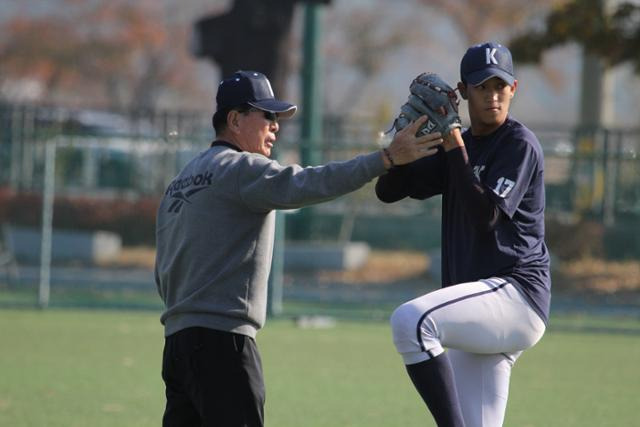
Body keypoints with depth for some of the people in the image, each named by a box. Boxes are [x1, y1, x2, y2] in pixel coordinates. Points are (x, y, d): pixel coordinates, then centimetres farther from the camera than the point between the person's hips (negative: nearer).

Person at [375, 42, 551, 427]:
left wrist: (455, 149, -16)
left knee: (411, 320, -31)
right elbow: (388, 189, 12)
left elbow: (485, 217, -16)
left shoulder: (521, 145, -4)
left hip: (516, 295, -8)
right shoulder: (461, 147, 19)